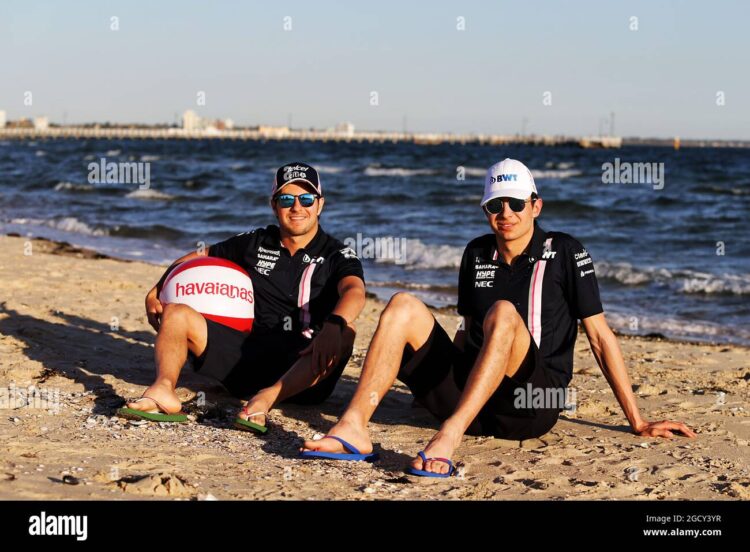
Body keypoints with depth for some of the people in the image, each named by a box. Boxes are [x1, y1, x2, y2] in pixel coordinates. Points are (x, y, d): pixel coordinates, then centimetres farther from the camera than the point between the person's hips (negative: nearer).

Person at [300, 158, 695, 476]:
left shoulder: (564, 252, 1)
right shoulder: (477, 254, 14)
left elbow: (599, 335, -1)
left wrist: (637, 422, -2)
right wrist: (439, 383, 32)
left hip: (533, 405, -5)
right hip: (466, 392, 5)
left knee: (503, 313, -32)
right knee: (403, 306, -13)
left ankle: (448, 436, -47)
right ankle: (352, 428, -30)